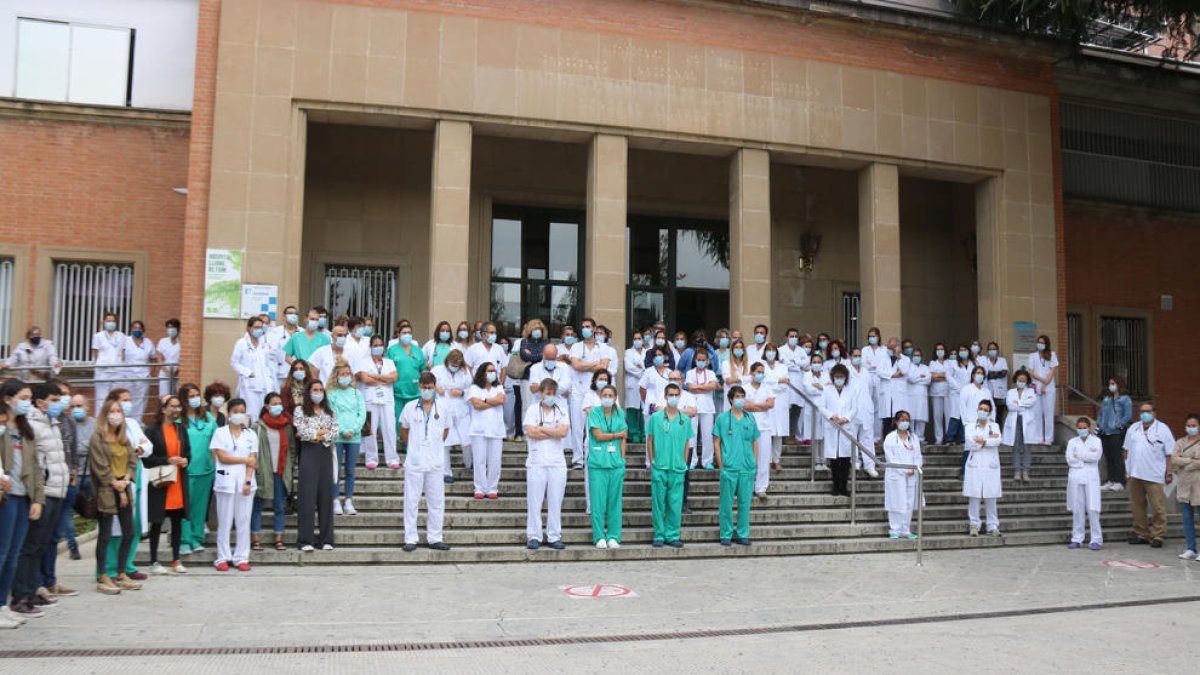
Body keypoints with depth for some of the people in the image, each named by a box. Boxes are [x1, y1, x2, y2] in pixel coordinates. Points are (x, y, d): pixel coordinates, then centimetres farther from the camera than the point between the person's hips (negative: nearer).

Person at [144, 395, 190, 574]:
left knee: (177, 521, 8)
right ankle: (154, 562, 11)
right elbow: (146, 458, -9)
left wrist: (186, 460, -3)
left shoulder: (181, 429, 10)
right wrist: (167, 460, -19)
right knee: (157, 523, 2)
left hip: (179, 481, 5)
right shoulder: (152, 430, -6)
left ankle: (176, 560, 17)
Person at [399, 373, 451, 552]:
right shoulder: (410, 407, 0)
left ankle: (435, 538, 15)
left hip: (435, 462, 2)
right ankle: (410, 539, 9)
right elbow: (403, 430, 11)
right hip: (414, 462, -1)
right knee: (411, 501, 2)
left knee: (436, 501, 6)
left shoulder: (442, 409, 4)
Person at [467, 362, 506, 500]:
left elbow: (501, 399, -6)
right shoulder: (474, 388, 6)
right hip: (479, 430, -2)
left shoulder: (499, 388, 15)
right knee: (480, 460, -2)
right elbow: (476, 404, -9)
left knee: (494, 461, 0)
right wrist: (494, 402, -1)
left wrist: (484, 400, -4)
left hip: (496, 429, 2)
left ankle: (492, 489, 7)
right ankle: (479, 489, 4)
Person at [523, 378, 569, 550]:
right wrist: (554, 432, -5)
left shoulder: (562, 412, 11)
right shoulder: (532, 410, 5)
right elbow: (530, 432, -10)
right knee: (534, 500, -1)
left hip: (557, 462, 2)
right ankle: (534, 536, 7)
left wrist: (541, 429, -6)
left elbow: (563, 432, -6)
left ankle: (554, 537, 10)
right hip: (536, 461, -2)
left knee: (555, 502, 4)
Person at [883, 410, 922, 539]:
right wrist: (904, 471, -14)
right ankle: (894, 531, 3)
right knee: (896, 503, -3)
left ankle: (906, 531, 14)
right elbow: (891, 458, -8)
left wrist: (915, 469, -8)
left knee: (909, 504, 6)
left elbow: (918, 456, 9)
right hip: (896, 475, -4)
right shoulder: (890, 438, -2)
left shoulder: (914, 437, 12)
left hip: (912, 476, 4)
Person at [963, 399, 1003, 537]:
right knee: (974, 496, -3)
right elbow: (971, 444, -8)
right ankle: (974, 525, 3)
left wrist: (982, 441, -12)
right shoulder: (971, 427, 8)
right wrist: (989, 439, -6)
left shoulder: (994, 426, 12)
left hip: (990, 465, 1)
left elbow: (997, 441, -8)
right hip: (975, 465, -1)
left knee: (991, 497, 1)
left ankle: (993, 526, 7)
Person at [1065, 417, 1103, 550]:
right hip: (1076, 477, 2)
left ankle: (1096, 540, -1)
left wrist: (1079, 456, -6)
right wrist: (1087, 457, -7)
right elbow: (1069, 459, -2)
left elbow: (1096, 456, -10)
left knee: (1092, 509, -6)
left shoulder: (1096, 441, 8)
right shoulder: (1072, 442, 12)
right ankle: (1077, 539, 8)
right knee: (1077, 509, 3)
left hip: (1091, 478, -2)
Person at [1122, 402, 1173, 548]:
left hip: (1154, 476, -5)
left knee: (1157, 508, -2)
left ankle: (1157, 535, 7)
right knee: (1137, 507, 10)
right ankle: (1141, 534, 19)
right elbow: (1127, 451, 15)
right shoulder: (1133, 429, 12)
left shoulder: (1162, 429, -2)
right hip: (1134, 475, 5)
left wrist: (1169, 473, -7)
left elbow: (1169, 454, -3)